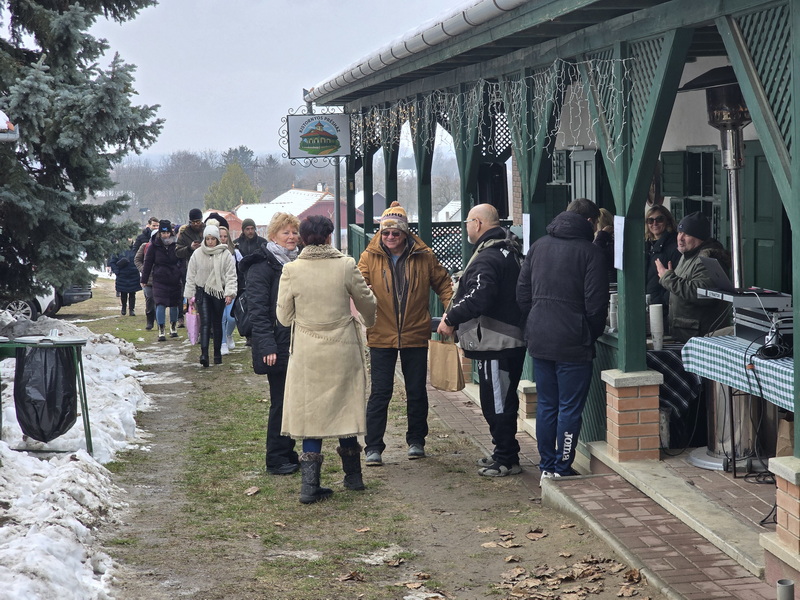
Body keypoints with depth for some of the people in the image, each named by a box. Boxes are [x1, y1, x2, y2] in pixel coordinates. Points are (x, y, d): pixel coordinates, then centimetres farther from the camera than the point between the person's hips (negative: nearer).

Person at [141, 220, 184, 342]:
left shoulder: (176, 244, 0)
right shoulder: (154, 246, -2)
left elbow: (182, 261, 7)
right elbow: (148, 263, 3)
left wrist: (183, 275, 3)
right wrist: (144, 279, 4)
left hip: (175, 280, 2)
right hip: (159, 280, -2)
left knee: (174, 304, 12)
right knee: (160, 304, -11)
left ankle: (173, 327, 32)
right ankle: (161, 331, -8)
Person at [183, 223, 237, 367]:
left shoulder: (225, 254, -2)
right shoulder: (197, 254, 2)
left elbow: (231, 275, -2)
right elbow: (191, 276, 8)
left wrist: (229, 293, -11)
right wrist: (189, 294, 6)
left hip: (219, 292, 0)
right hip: (202, 292, 0)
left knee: (217, 323, 9)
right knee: (205, 322, -11)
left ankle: (217, 353, 19)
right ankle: (204, 353, -22)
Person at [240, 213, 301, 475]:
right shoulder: (262, 266, -10)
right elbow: (258, 310, -16)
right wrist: (267, 346, -23)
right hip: (277, 345, -8)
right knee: (281, 402, -3)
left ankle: (288, 454, 21)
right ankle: (276, 460, 6)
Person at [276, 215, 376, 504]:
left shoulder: (291, 271, -9)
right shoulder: (346, 266, -9)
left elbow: (284, 317, -1)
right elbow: (367, 304, 5)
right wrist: (369, 322, 28)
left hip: (307, 353, 0)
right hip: (343, 351, 0)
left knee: (311, 414, 7)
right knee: (345, 410, 15)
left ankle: (310, 484, 1)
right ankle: (353, 476, 27)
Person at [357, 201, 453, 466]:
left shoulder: (424, 257, 1)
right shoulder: (369, 257, -2)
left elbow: (443, 284, 10)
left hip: (416, 336, 1)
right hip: (381, 337, -1)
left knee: (417, 392, 12)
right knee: (380, 393, -1)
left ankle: (416, 441, 28)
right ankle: (373, 447, 5)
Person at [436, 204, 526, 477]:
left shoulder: (487, 258, -18)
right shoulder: (510, 251, 16)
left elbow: (478, 299, -29)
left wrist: (451, 319, -14)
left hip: (496, 342, -11)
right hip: (513, 339, 11)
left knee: (496, 403, -2)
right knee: (502, 401, 18)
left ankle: (506, 460, 5)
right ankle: (504, 454, 26)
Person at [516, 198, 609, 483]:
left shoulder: (538, 246, 10)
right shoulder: (590, 251, -8)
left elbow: (522, 292, 11)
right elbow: (596, 303, -11)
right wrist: (593, 334, 5)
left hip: (538, 340, 6)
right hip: (572, 342, -6)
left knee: (546, 405, 14)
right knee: (570, 408, 2)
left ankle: (547, 467, 18)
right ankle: (562, 469, 4)